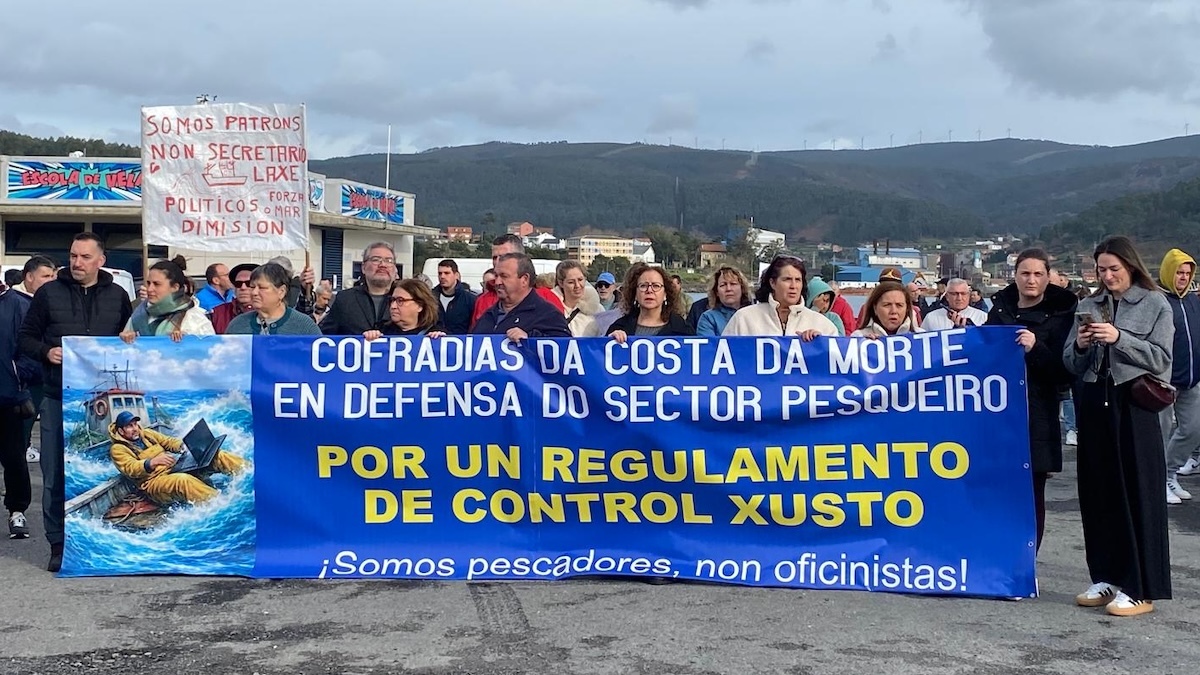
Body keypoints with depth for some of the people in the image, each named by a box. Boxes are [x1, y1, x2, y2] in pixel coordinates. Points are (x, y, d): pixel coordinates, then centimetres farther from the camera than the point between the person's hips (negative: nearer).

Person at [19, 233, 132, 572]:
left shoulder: (117, 296, 9)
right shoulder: (49, 293, 6)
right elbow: (27, 337, 9)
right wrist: (46, 351, -9)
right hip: (58, 398, 0)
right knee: (55, 474, 2)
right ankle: (58, 544, 11)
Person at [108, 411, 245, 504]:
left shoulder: (146, 434, 17)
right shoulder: (117, 449, -2)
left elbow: (168, 441, 14)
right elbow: (131, 469, -17)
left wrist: (183, 446, -9)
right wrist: (153, 462, -36)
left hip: (174, 468, 7)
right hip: (154, 482, -7)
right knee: (183, 480, -39)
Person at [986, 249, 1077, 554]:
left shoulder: (1060, 315, -1)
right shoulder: (999, 309, 9)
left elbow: (1065, 372, -5)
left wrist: (1035, 348, -21)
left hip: (1037, 418, -3)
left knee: (1031, 494, 1)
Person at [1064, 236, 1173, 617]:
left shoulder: (1155, 304, 2)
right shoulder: (1088, 306, 12)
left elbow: (1160, 358, -7)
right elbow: (1071, 364, 12)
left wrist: (1119, 338, -16)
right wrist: (1080, 346, -8)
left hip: (1133, 406, -4)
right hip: (1095, 404, 4)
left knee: (1137, 495, -3)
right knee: (1098, 494, 7)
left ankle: (1139, 589, 3)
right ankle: (1106, 578, 17)